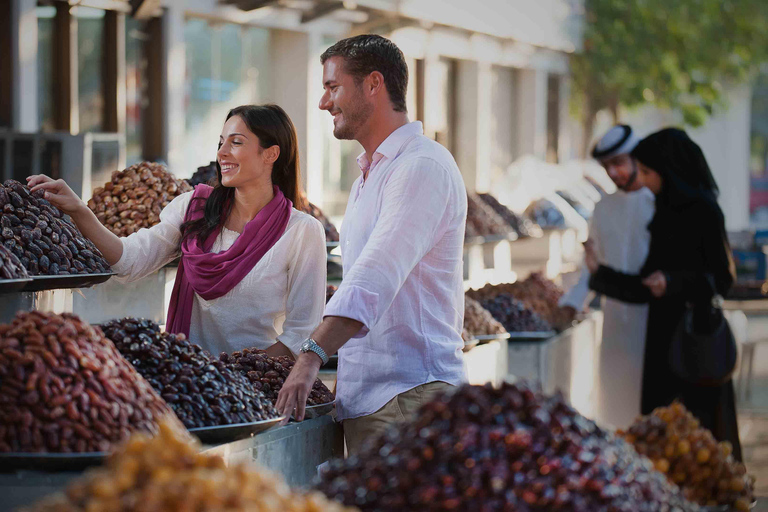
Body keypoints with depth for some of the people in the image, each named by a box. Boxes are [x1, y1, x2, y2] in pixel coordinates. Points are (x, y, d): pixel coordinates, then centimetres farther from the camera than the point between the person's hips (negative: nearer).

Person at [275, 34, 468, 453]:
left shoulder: (423, 166, -11)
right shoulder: (368, 175, 24)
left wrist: (312, 356, -33)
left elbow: (377, 275, -23)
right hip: (361, 399, 9)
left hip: (411, 393, -9)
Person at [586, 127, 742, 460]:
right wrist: (601, 273, 8)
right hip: (664, 336, 8)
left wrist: (675, 282, -25)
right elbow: (646, 288, 13)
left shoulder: (704, 210, -10)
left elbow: (723, 277, -13)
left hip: (697, 336, -8)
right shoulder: (664, 214, 12)